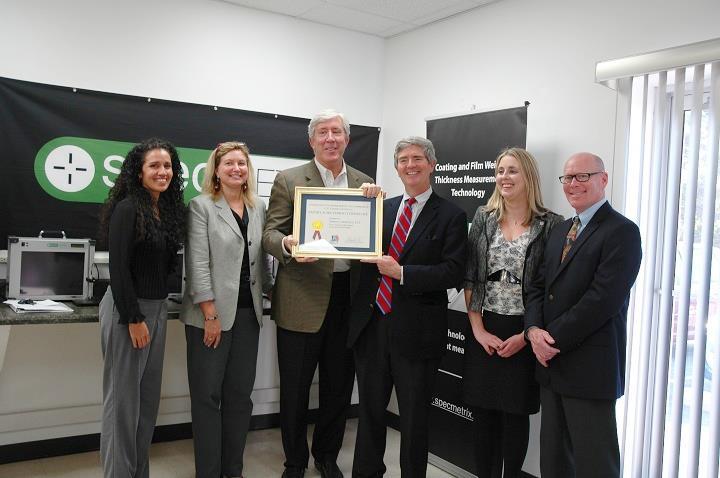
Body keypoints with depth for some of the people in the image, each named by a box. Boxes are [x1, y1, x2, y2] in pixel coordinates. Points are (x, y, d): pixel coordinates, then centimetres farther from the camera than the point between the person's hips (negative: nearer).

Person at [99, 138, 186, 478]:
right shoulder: (127, 209, -13)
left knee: (149, 397, 13)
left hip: (158, 308, 8)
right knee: (123, 398, 1)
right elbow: (118, 269, -17)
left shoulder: (170, 210, 10)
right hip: (127, 309, -8)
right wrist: (133, 319, -17)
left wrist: (157, 310, 12)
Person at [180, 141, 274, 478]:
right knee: (207, 396, 3)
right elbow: (197, 263, -11)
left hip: (248, 312, 5)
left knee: (240, 394, 11)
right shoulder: (201, 206, -4)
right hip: (211, 314, -5)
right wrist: (210, 315, -15)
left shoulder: (258, 208, 11)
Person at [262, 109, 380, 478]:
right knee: (295, 389, 8)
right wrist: (287, 244, -27)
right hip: (303, 299, -3)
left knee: (339, 385, 15)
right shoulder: (288, 180, -1)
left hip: (348, 297, 3)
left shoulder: (364, 183, 9)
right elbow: (270, 233, -4)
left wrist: (374, 203, -11)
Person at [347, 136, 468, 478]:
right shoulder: (382, 207, 10)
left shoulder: (451, 216, -4)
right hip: (371, 325, 5)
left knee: (414, 417, 11)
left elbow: (453, 273, -13)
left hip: (416, 331, -4)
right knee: (370, 409, 17)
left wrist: (401, 272, -19)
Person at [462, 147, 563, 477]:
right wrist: (478, 329, -5)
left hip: (524, 334, -2)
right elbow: (469, 278, 3)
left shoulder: (551, 224, -4)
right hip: (484, 331, 3)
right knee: (483, 412, 8)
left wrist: (526, 336, -10)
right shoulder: (483, 218, 5)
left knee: (515, 413, 8)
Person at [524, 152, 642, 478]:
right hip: (552, 364, 8)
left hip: (590, 367, -8)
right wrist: (534, 329, -6)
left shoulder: (621, 231, -11)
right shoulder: (559, 231, 15)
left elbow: (602, 300, -19)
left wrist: (553, 339, -16)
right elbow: (539, 286, 11)